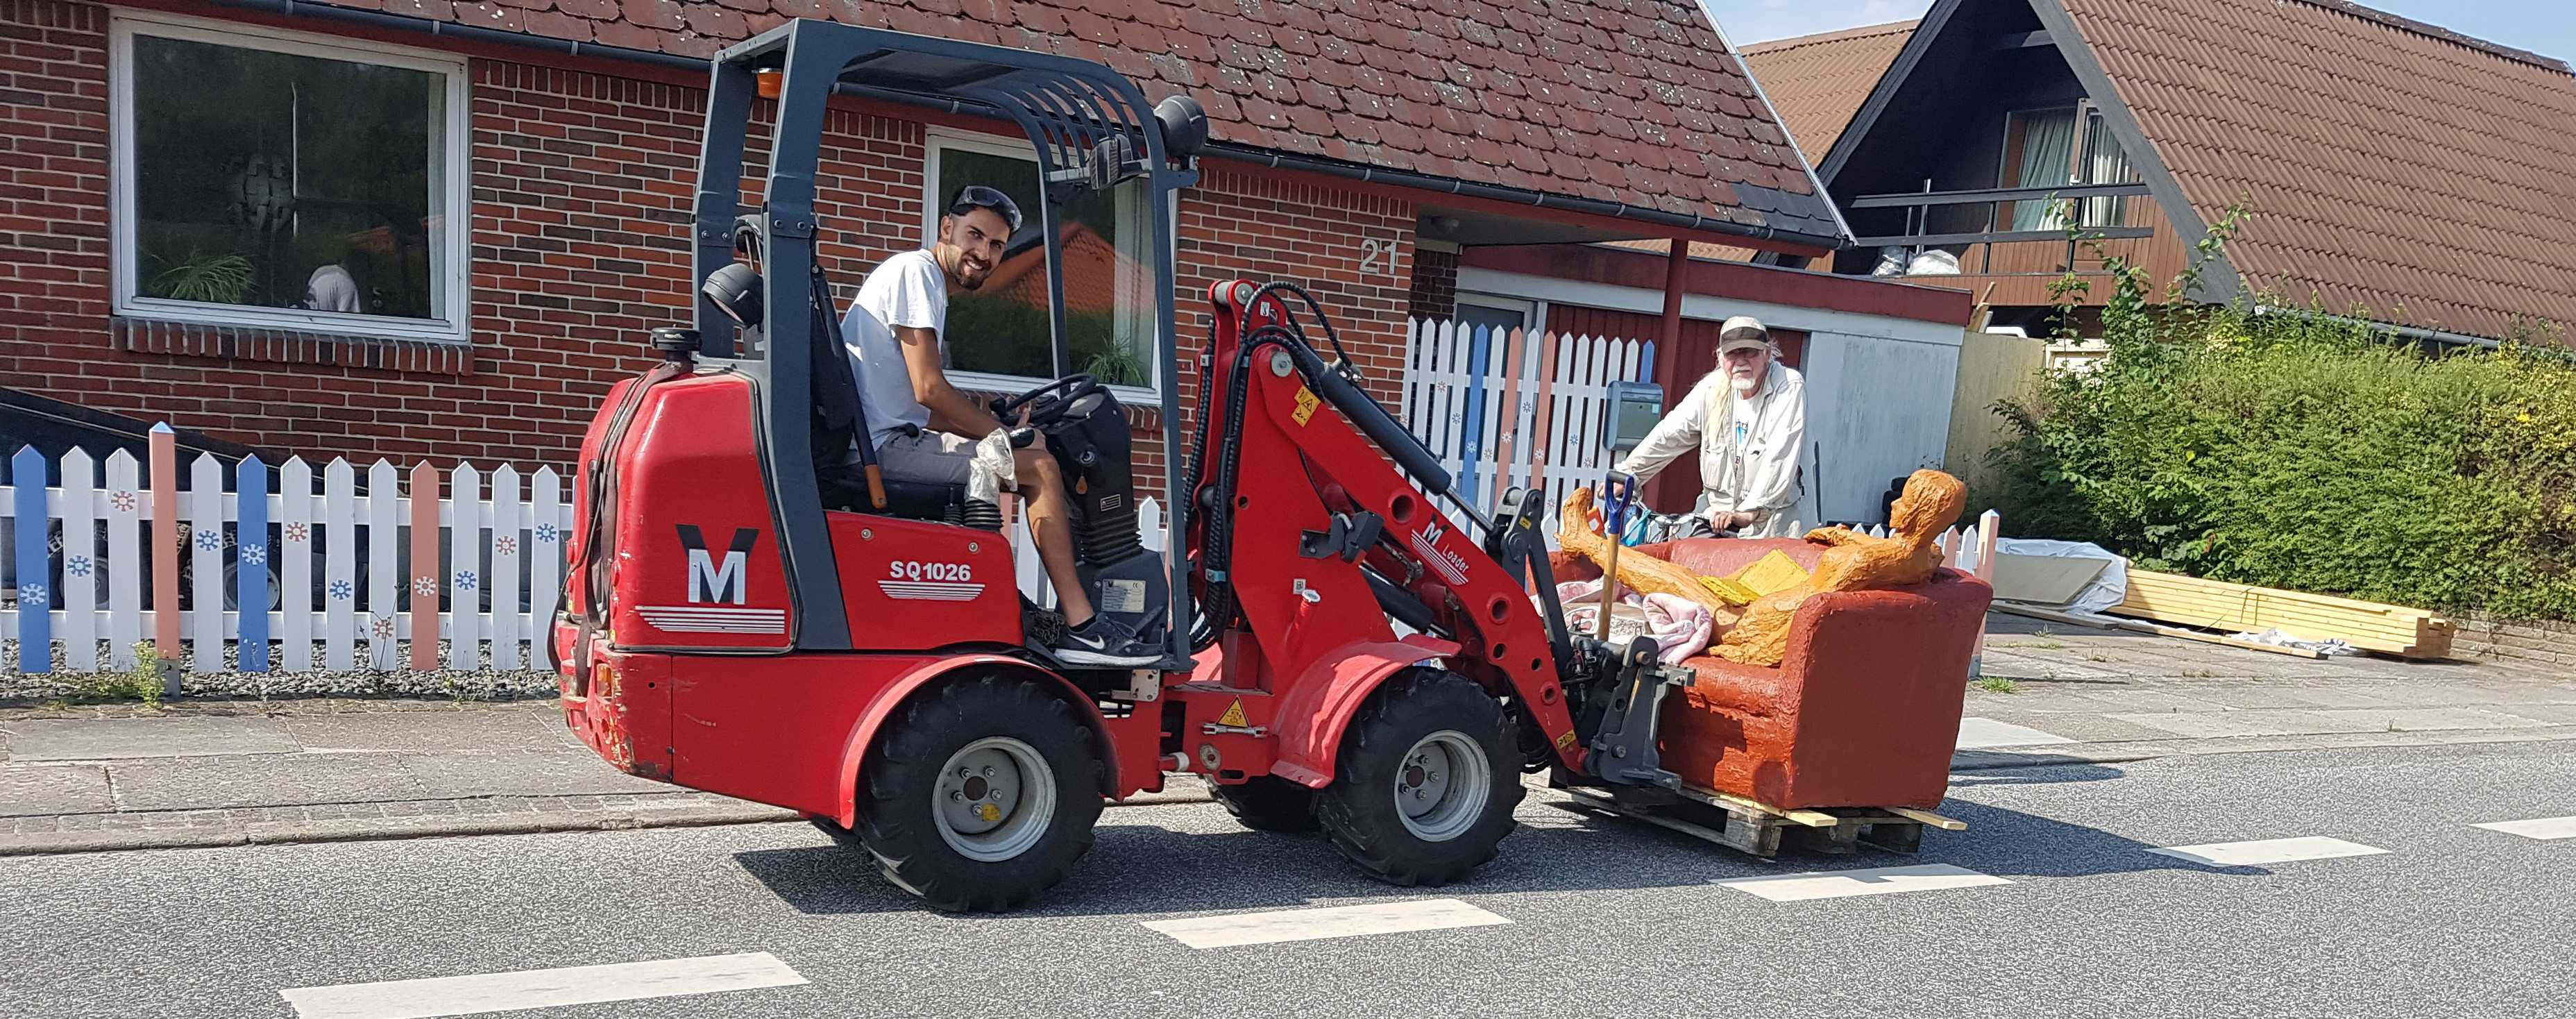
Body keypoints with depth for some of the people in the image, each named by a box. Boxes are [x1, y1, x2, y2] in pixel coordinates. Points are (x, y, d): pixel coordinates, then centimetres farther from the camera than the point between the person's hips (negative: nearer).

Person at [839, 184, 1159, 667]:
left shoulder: (932, 288, 25)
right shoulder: (915, 271, -6)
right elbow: (929, 389, -16)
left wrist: (1003, 431, 6)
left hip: (885, 441, 10)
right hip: (885, 445, -10)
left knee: (1004, 461, 23)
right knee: (1039, 466, -11)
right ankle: (1081, 628, -13)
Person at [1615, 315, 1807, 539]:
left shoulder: (1790, 387, -13)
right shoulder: (1712, 387, 3)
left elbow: (1780, 459, -21)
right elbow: (1670, 436, 9)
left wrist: (1749, 513, -29)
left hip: (1769, 518, -4)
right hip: (1719, 510, 4)